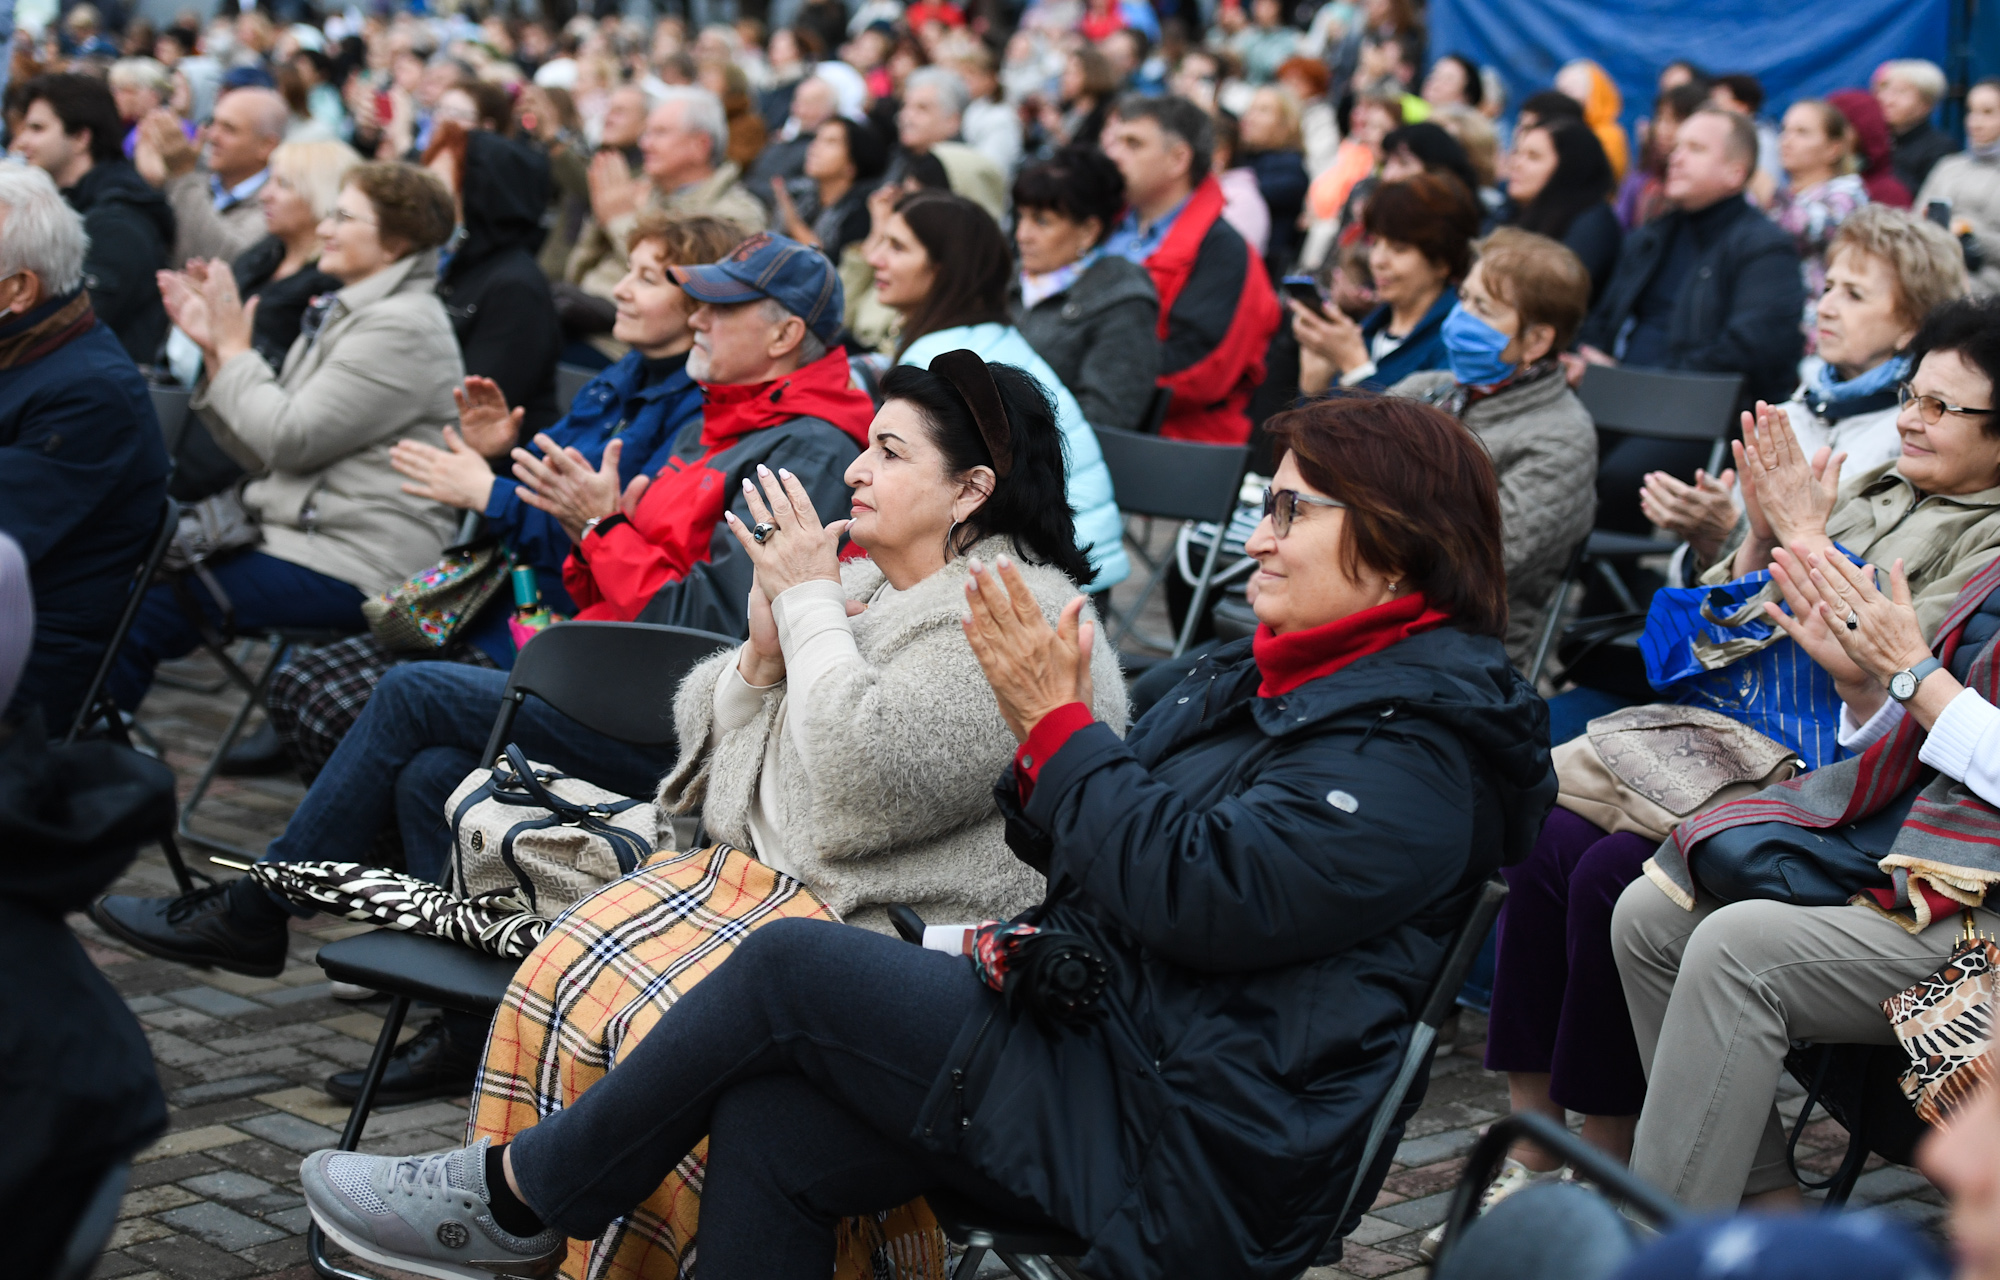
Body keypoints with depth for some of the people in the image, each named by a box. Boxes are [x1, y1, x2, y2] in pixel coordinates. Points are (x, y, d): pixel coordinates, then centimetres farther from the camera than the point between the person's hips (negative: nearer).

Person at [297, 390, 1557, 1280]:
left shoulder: (1417, 747, -14)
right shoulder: (1265, 675, 16)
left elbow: (1198, 888, -23)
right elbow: (1090, 840, 17)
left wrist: (1058, 723, -14)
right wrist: (1045, 737, -3)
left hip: (1189, 1158, -9)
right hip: (1102, 1052, 9)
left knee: (791, 965, -13)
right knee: (770, 1121, -13)